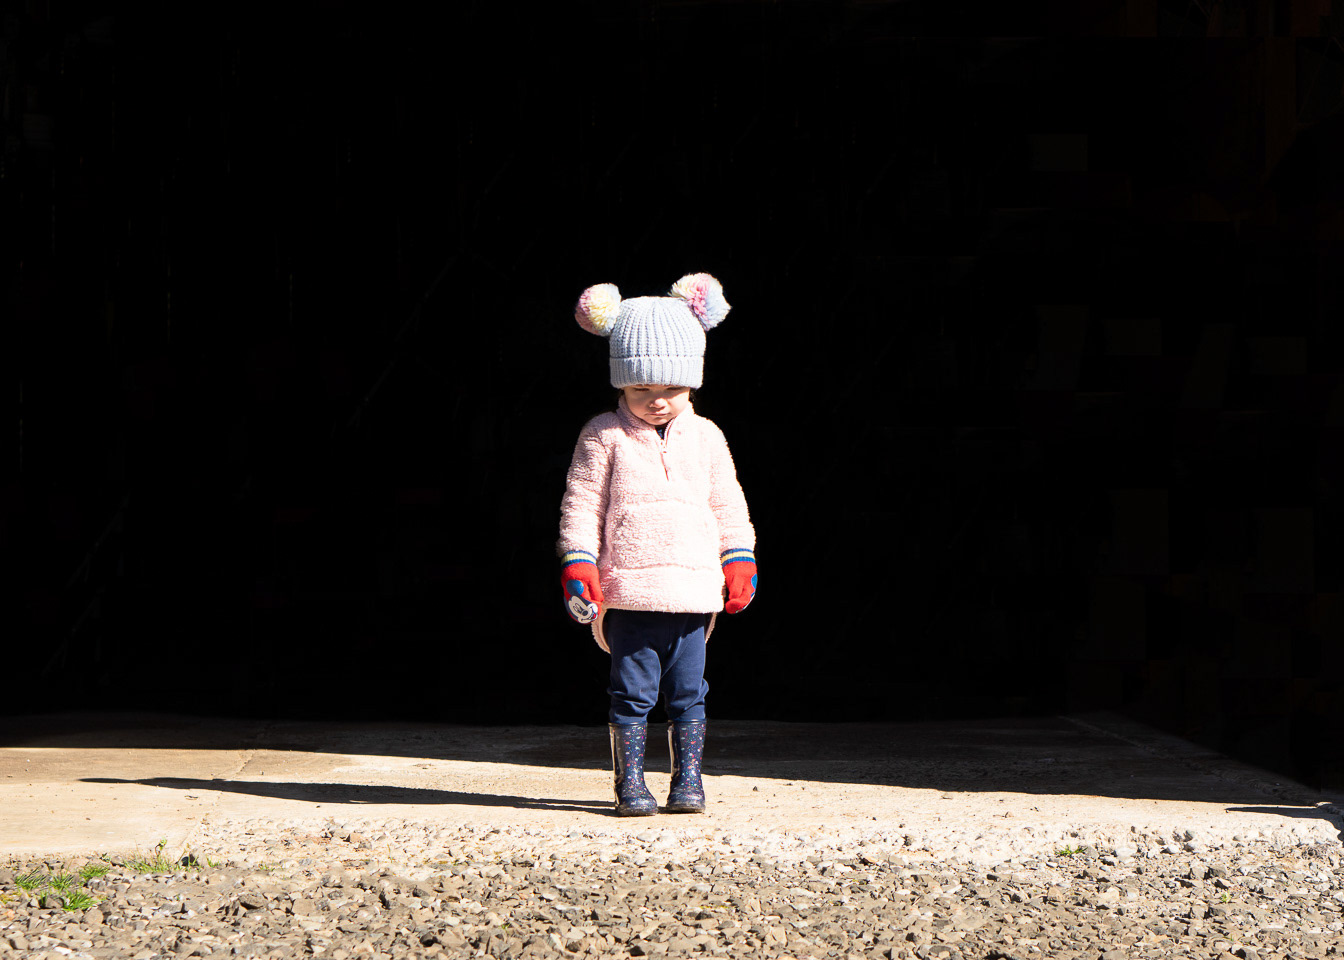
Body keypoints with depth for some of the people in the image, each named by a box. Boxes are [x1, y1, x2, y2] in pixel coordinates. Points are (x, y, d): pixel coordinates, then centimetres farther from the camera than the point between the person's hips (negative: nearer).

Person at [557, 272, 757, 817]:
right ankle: (630, 783, 7)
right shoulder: (604, 437, 2)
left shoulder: (705, 438, 11)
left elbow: (728, 504, 17)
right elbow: (582, 502, 0)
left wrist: (740, 561, 11)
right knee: (632, 695, -1)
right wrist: (578, 565, -8)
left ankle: (687, 779, 13)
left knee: (687, 695, 5)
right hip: (628, 593, -3)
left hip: (693, 590, 3)